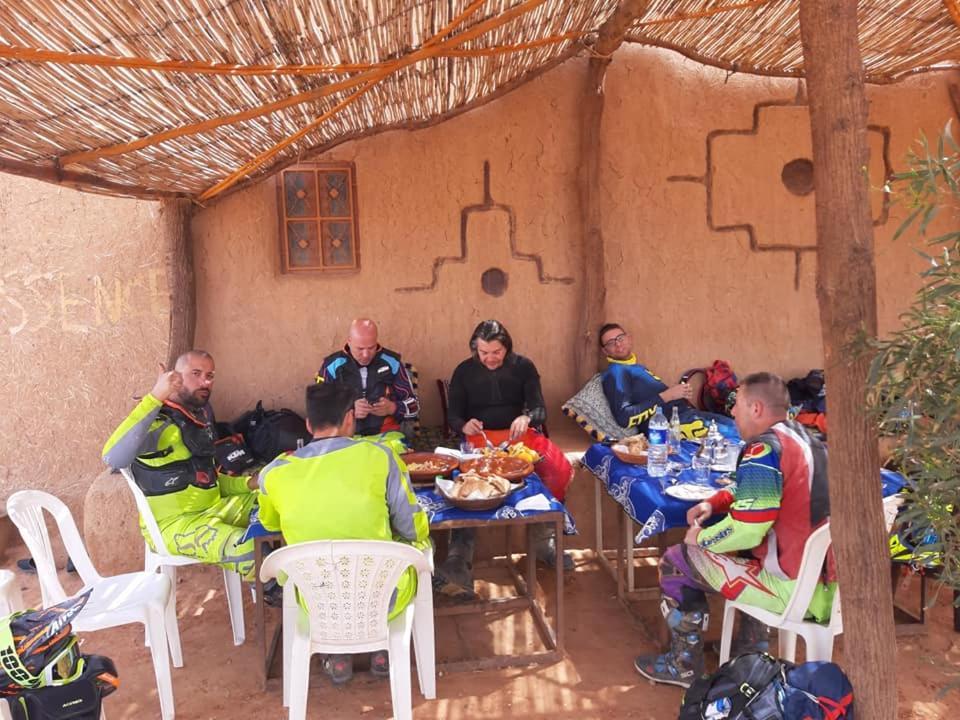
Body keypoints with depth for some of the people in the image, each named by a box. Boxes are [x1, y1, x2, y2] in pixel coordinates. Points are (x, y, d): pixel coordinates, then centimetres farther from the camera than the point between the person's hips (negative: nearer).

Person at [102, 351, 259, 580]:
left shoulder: (202, 413, 10)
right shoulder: (159, 422, -16)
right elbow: (113, 458, -37)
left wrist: (248, 483, 3)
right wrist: (155, 397, -40)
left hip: (212, 508, 9)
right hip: (173, 523, -9)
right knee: (251, 550, -28)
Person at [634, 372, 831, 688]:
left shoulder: (764, 451, -20)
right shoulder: (804, 437, 8)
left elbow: (743, 531, -22)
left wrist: (701, 538, -3)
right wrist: (714, 502, 10)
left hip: (794, 590, -9)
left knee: (675, 561, 6)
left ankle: (684, 666, 22)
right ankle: (751, 646, 39)